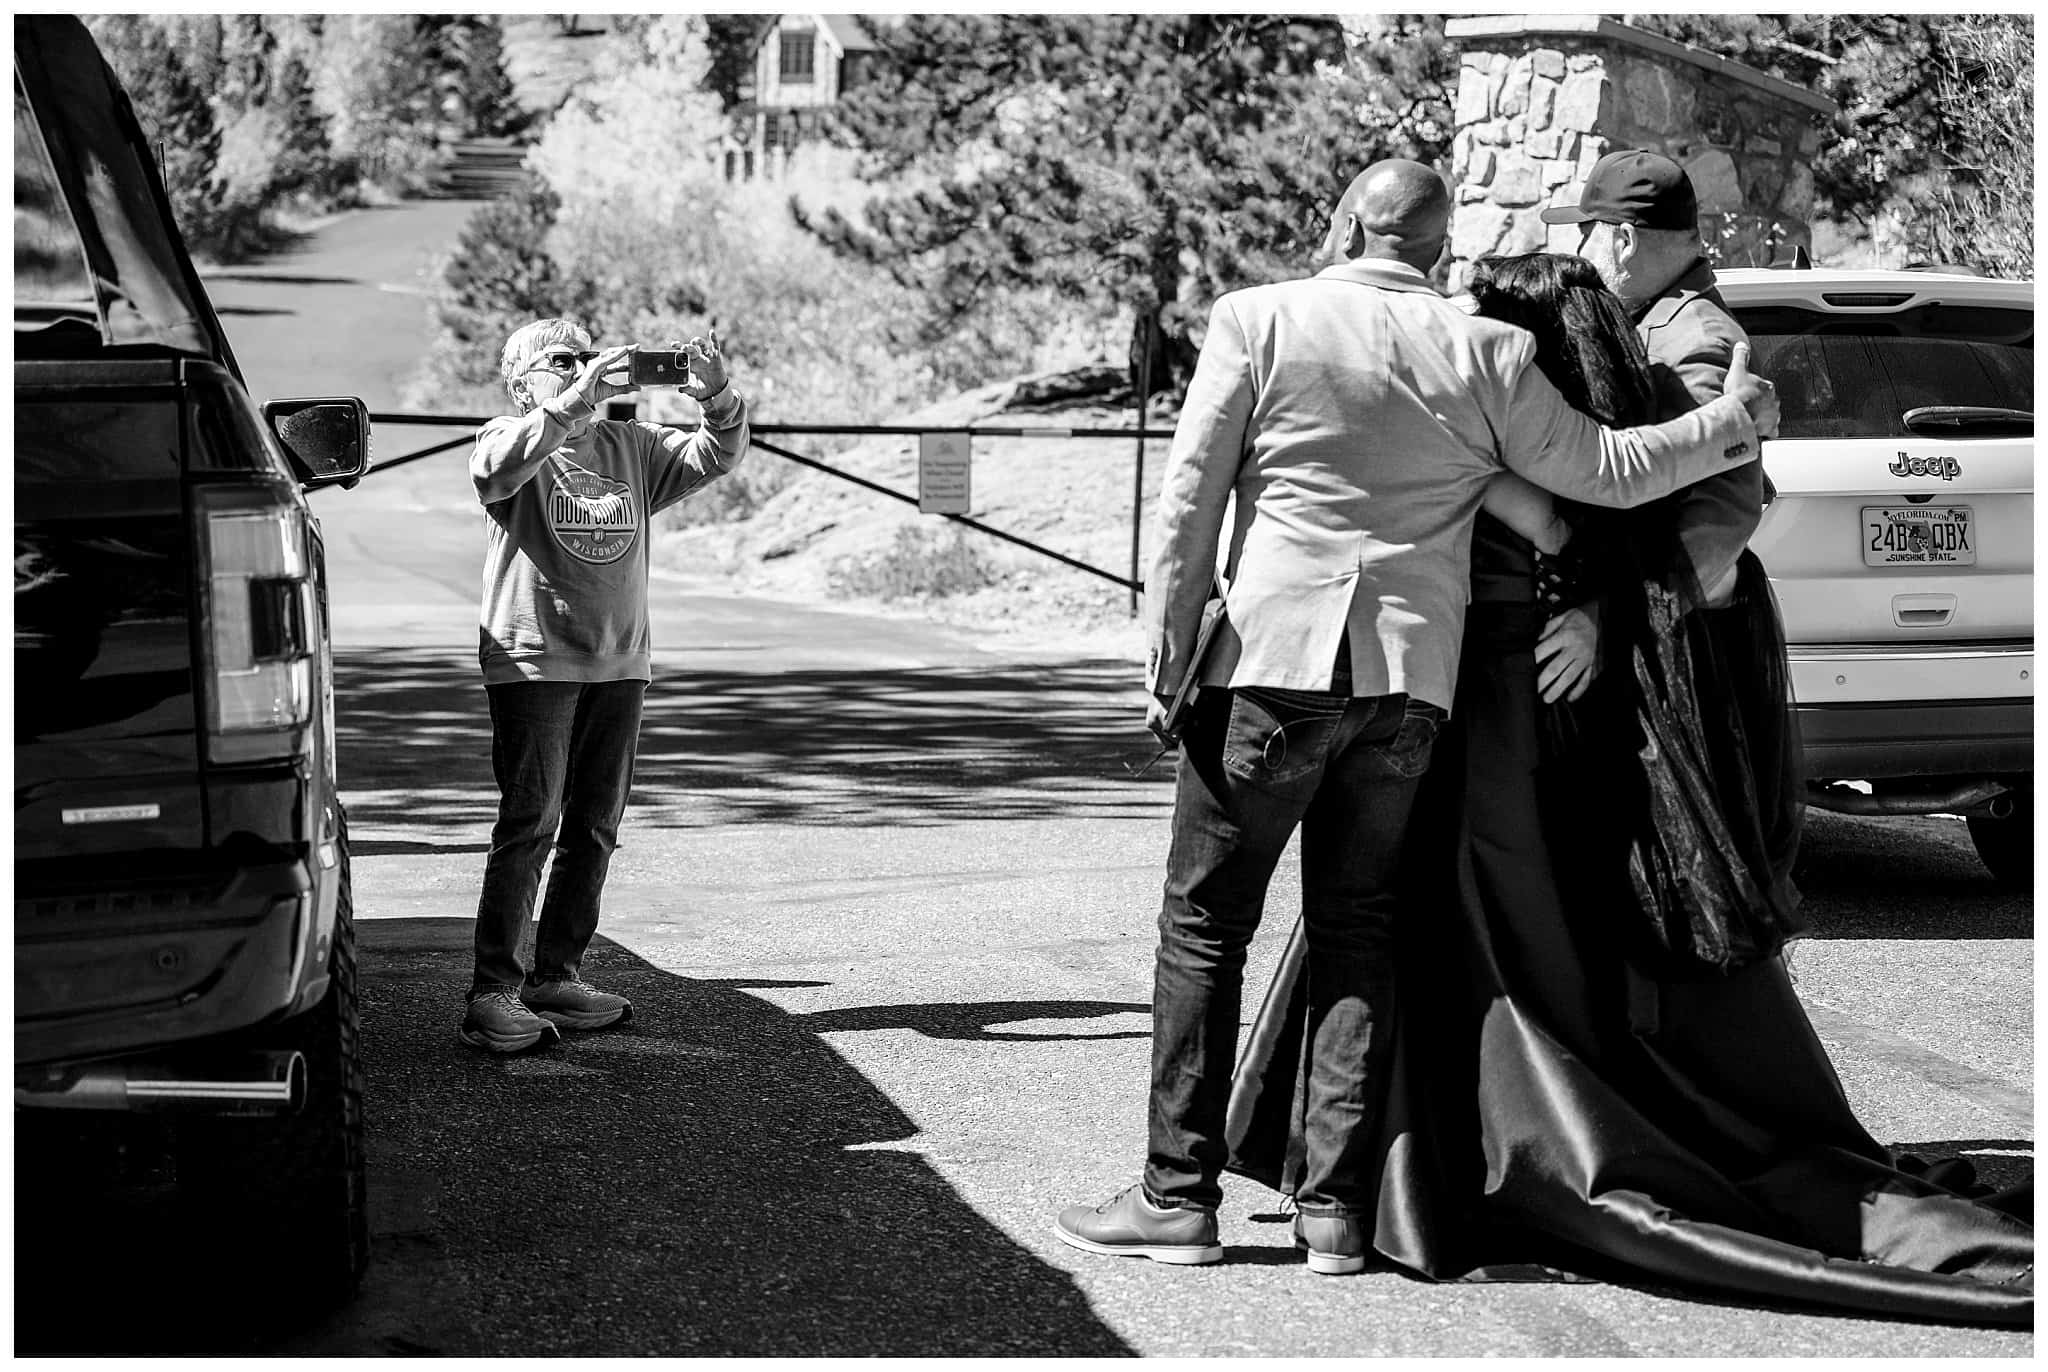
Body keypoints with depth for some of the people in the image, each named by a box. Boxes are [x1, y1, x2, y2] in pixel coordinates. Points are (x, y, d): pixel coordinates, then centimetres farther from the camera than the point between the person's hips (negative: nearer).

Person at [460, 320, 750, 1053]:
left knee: (594, 827, 9)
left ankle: (556, 977, 18)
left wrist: (717, 399, -12)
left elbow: (718, 455, 9)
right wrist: (574, 402, -32)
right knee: (530, 824, -11)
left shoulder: (630, 446, 14)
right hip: (533, 662, -6)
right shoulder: (508, 439, -1)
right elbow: (496, 470, -25)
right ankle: (493, 990, -10)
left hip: (619, 661, 6)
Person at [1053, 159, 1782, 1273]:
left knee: (1205, 921, 5)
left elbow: (1190, 494, -4)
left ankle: (1179, 1196, 5)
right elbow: (1603, 470, 11)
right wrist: (1734, 426, 26)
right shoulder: (1485, 353, 5)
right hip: (1411, 675, 3)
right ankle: (1336, 1207, 7)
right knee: (1358, 929, 10)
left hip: (1275, 656, -3)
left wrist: (1167, 651, 1)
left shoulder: (1258, 319, -1)